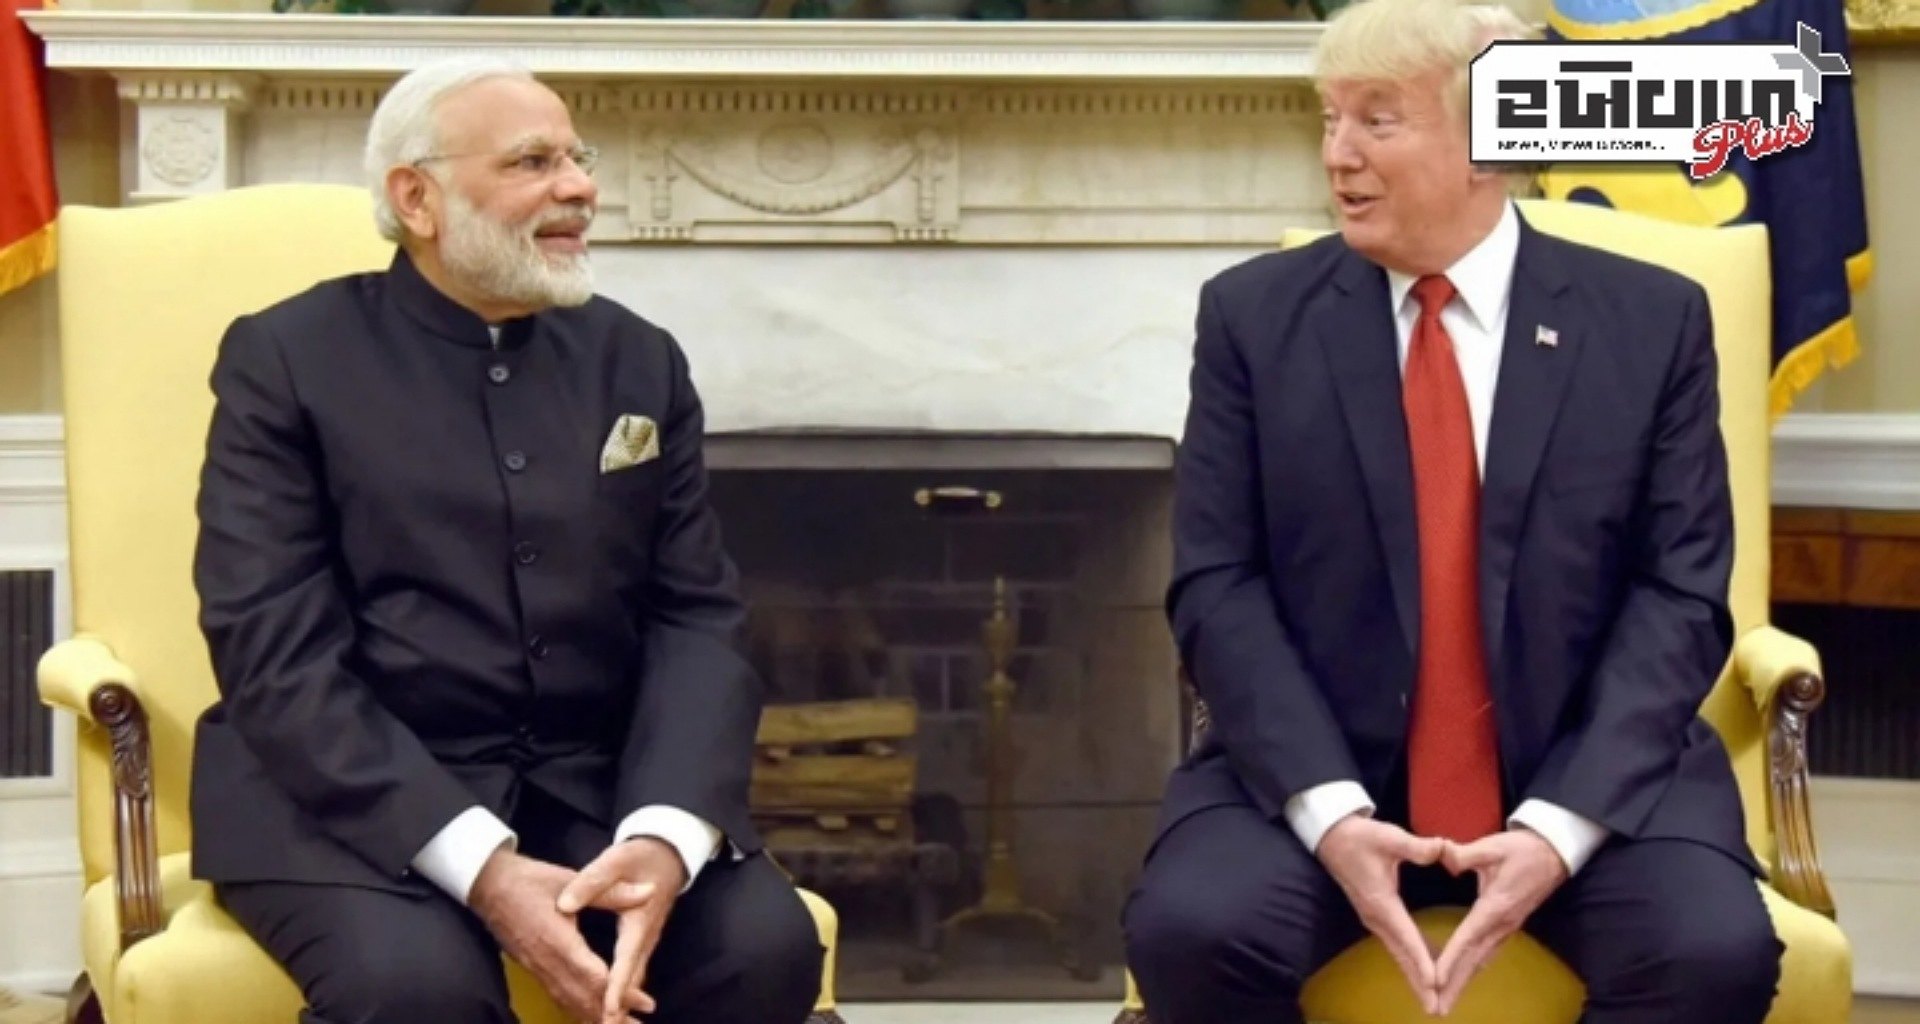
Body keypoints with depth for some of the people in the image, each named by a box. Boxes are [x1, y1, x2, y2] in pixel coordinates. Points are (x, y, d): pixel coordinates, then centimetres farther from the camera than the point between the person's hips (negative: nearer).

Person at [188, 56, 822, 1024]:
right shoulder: (288, 358, -1)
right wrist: (480, 866, -23)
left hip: (594, 786, 4)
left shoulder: (638, 361, 11)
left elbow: (698, 617, 5)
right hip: (348, 794, -4)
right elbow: (277, 654, -10)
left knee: (765, 944, -23)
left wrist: (663, 835, -17)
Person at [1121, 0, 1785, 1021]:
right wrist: (1327, 809, -17)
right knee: (1191, 929, -27)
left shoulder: (1652, 320, 3)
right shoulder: (1253, 313, 4)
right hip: (1319, 772, 0)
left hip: (1591, 776, 0)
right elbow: (1218, 586, -2)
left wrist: (1562, 822, -16)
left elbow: (1680, 596, -1)